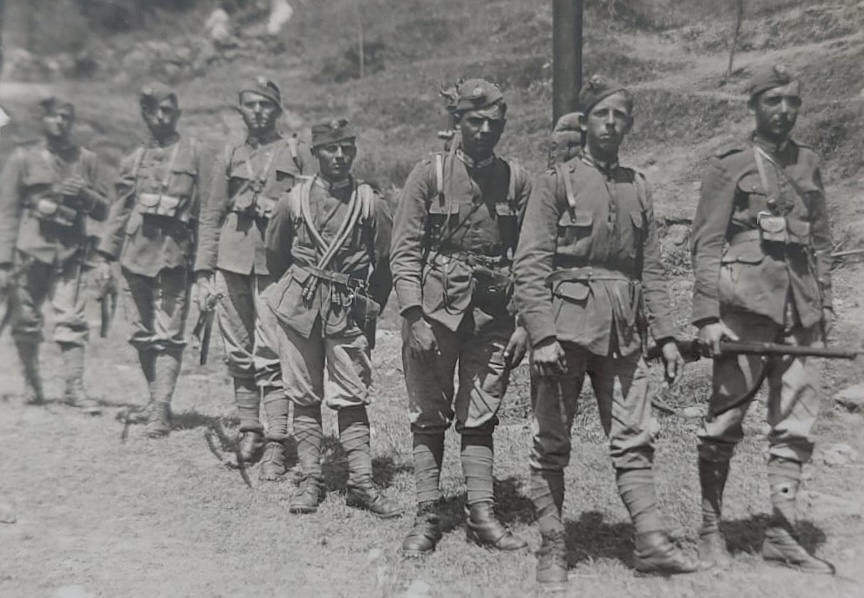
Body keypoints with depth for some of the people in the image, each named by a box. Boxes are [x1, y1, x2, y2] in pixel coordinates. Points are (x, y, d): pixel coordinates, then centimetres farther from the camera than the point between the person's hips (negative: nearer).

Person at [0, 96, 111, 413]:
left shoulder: (87, 160, 12)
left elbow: (103, 210, 13)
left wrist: (84, 194, -9)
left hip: (70, 253, 1)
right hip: (30, 252, 0)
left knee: (72, 320, -8)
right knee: (26, 321, 7)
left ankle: (75, 387, -4)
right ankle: (32, 382, 26)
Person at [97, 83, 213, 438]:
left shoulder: (197, 154, 4)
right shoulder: (134, 160, 16)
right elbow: (120, 210, 16)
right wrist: (106, 255, 10)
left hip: (175, 255, -4)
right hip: (136, 253, 5)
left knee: (168, 335, -8)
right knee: (143, 334, 10)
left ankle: (161, 409, -8)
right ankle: (156, 401, 22)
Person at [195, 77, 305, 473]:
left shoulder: (295, 152, 9)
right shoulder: (229, 157, 15)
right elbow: (211, 217, 12)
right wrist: (204, 273, 4)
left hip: (275, 260, -3)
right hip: (232, 259, 3)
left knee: (270, 353, -7)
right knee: (238, 352, 9)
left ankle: (276, 443, -1)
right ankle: (248, 430, 23)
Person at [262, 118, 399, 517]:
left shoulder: (372, 205, 0)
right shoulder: (294, 200, 3)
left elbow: (385, 265, 6)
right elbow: (275, 256, 16)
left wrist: (368, 311, 9)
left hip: (349, 313, -1)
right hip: (299, 307, 2)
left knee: (352, 398, 1)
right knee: (304, 397, 6)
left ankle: (361, 483, 9)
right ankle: (310, 479, 16)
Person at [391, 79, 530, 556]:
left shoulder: (517, 181, 8)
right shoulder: (430, 173, 0)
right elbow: (405, 251, -4)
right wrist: (414, 317, -12)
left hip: (493, 316, 2)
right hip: (435, 311, -2)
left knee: (481, 420, 9)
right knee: (429, 418, 6)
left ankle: (482, 515, 19)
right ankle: (427, 517, 17)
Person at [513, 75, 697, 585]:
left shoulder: (639, 188, 14)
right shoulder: (558, 181, 0)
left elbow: (651, 270, 15)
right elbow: (531, 266, -8)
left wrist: (666, 335, 8)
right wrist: (542, 335, -17)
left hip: (624, 333, 4)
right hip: (567, 326, -4)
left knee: (635, 441, 7)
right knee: (552, 444, 4)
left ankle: (652, 542, 17)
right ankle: (553, 547, 15)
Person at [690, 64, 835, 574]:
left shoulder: (809, 163, 16)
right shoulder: (729, 166, 0)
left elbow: (822, 242, 18)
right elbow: (707, 246, -5)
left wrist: (825, 304, 12)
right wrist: (707, 315, -13)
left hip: (800, 313, 6)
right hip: (745, 308, -5)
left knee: (797, 426, 6)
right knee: (725, 422, 1)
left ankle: (782, 533, 17)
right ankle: (711, 529, 14)